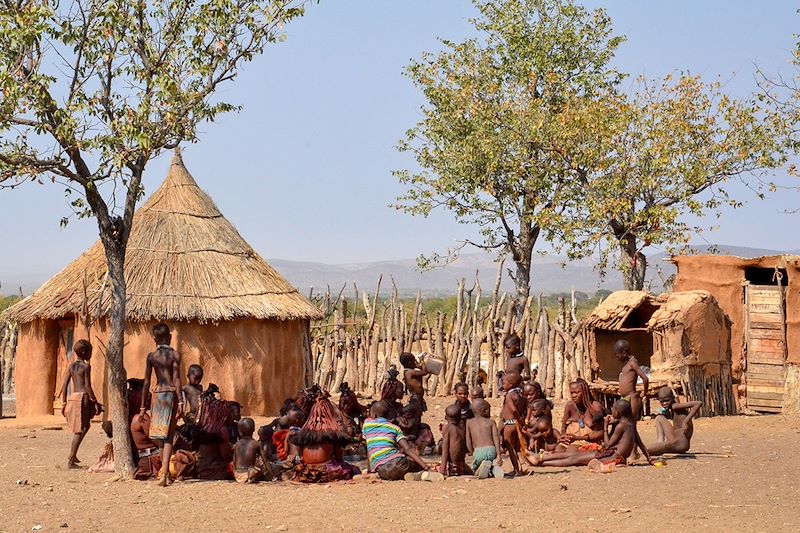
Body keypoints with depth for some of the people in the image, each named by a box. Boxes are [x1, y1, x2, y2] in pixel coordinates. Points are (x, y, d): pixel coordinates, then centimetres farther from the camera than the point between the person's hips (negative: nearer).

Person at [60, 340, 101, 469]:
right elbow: (88, 387, -12)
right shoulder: (86, 366, -7)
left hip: (71, 397, 7)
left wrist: (64, 403, 14)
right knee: (80, 431, -4)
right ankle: (70, 461, -7)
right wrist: (95, 402, -5)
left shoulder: (71, 366, 12)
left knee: (80, 429, 21)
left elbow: (64, 385, 9)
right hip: (82, 397, -7)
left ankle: (73, 455, 18)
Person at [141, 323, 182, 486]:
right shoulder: (175, 355, -3)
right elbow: (176, 379, -10)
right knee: (168, 436, -3)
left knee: (161, 435, 13)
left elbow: (147, 381, 5)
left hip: (157, 394, 2)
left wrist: (143, 405, 10)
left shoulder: (151, 356, 3)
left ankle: (165, 472, 19)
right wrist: (180, 401, -10)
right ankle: (164, 471, -18)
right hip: (172, 393, -2)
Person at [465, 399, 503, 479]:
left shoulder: (469, 422, 16)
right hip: (491, 450, 1)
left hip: (478, 451, -1)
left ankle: (485, 466, -14)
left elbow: (468, 443, 8)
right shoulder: (491, 422, 15)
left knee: (477, 473, 20)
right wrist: (499, 455, -8)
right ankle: (494, 467, -14)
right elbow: (496, 437, -1)